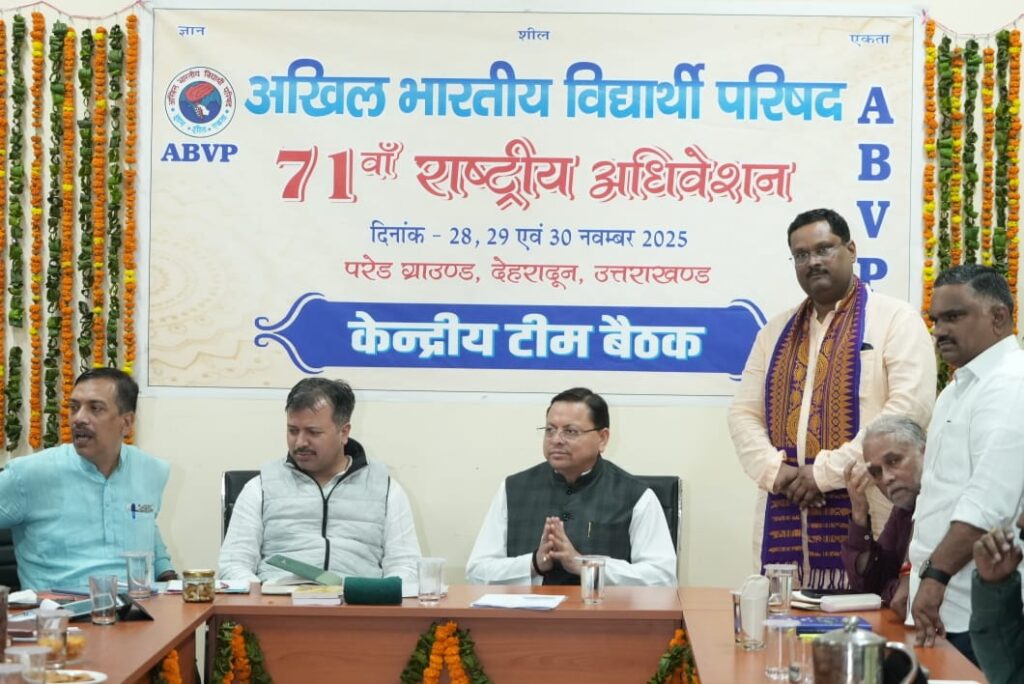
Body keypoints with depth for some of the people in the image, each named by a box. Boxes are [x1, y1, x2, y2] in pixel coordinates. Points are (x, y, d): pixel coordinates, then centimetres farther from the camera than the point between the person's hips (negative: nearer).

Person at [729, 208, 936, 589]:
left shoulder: (895, 319, 1)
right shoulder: (776, 331, 19)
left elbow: (910, 407, -12)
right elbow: (744, 413, 15)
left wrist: (828, 472, -14)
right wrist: (775, 470, -6)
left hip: (864, 514, -5)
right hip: (784, 513, 5)